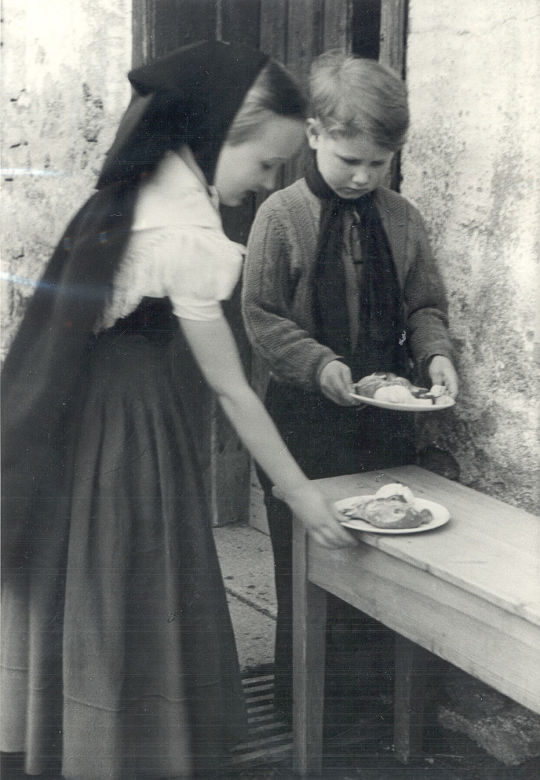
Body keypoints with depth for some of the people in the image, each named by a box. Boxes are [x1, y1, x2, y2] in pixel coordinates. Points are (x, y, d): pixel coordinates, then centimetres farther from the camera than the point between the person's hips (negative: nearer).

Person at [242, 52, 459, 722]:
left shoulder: (400, 219, 2)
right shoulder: (281, 216, -9)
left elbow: (424, 304, 9)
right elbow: (260, 315, -8)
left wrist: (434, 353, -11)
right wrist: (319, 364, -21)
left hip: (384, 412, 4)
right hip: (306, 415, -3)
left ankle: (373, 685, 31)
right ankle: (301, 692, 25)